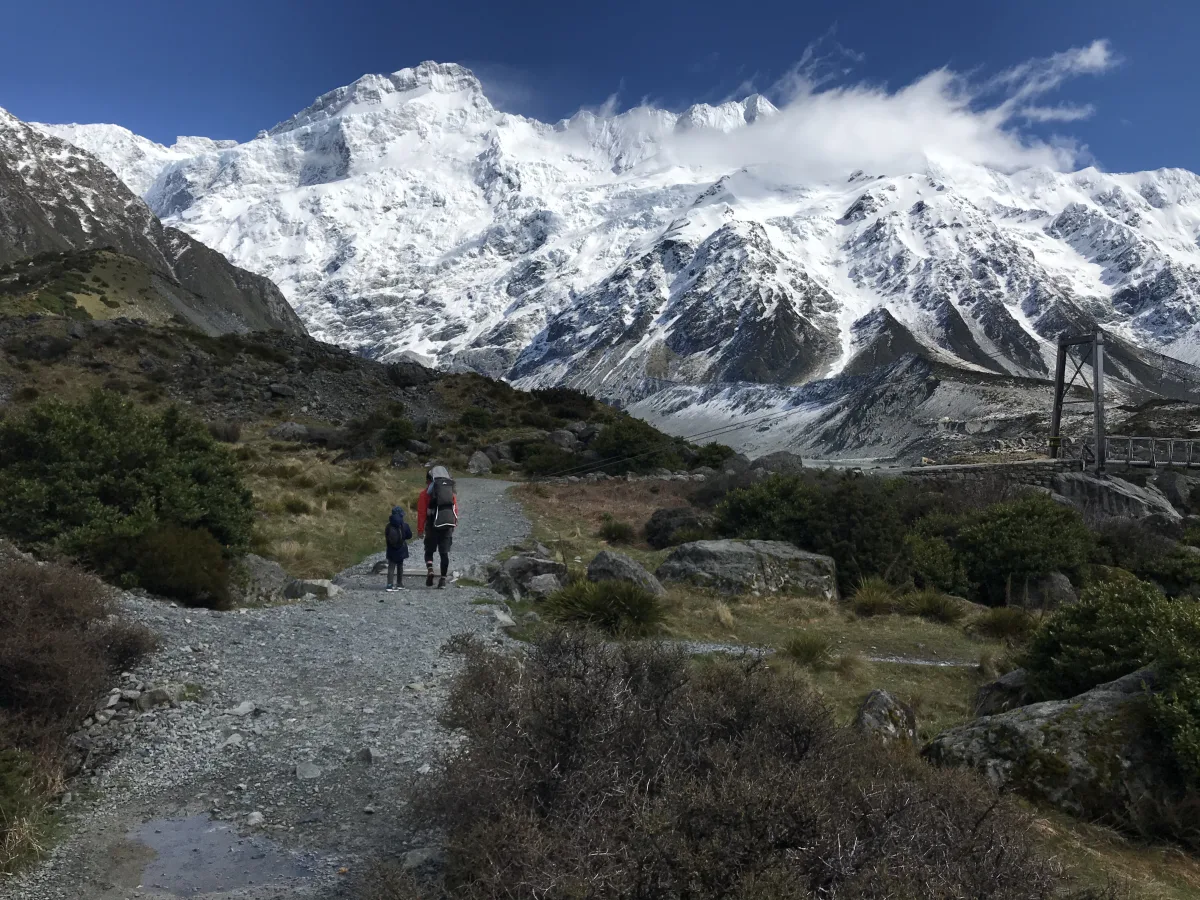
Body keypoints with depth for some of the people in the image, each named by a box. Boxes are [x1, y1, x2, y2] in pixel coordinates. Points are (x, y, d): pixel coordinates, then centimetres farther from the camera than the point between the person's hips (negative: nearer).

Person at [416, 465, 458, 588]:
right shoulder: (451, 491, 12)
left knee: (429, 551, 13)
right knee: (445, 552, 8)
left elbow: (421, 512, -1)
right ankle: (443, 579, 5)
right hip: (448, 525, 2)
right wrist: (454, 525, 18)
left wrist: (420, 529, 2)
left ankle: (430, 569, -12)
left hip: (433, 525, -2)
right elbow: (456, 510, 11)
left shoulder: (426, 492, 1)